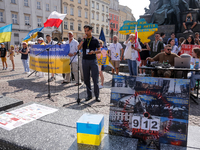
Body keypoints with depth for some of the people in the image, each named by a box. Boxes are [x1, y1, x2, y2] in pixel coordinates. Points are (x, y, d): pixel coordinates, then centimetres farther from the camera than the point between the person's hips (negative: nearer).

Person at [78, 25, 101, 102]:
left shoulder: (95, 40, 4)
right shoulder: (83, 40, 11)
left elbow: (99, 50, 4)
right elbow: (78, 48, -4)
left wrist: (94, 52, -15)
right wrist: (83, 39, -11)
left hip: (93, 61, -3)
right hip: (85, 61, 3)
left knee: (95, 79, -2)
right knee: (86, 79, 7)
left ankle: (97, 96, 10)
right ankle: (89, 95, 20)